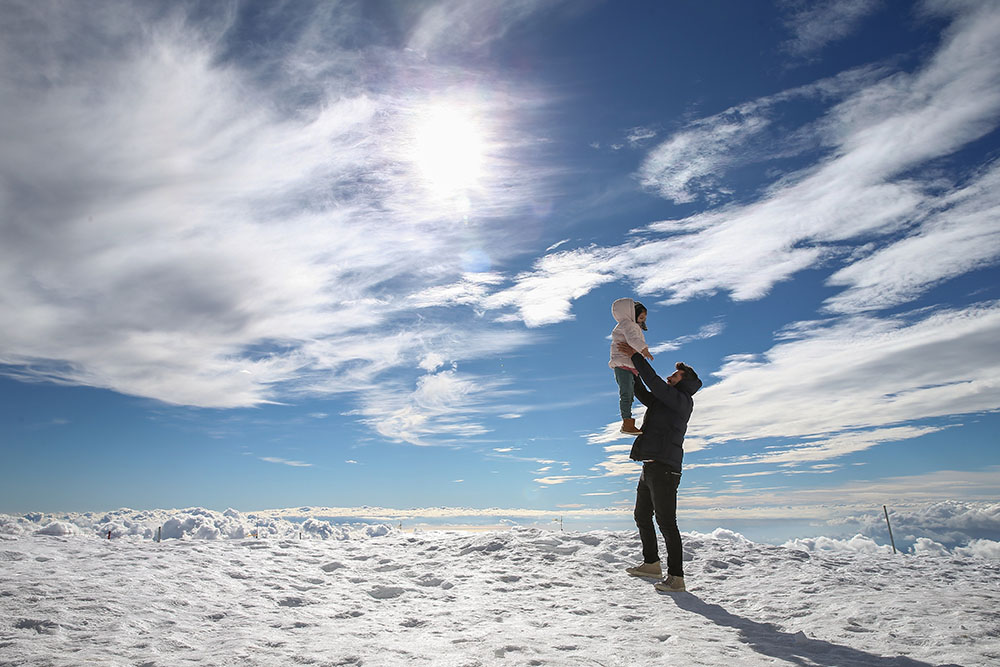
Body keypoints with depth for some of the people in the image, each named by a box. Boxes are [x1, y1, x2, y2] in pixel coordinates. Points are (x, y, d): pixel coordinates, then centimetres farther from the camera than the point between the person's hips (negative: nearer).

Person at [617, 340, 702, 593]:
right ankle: (651, 563, 30)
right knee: (642, 516, 18)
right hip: (650, 467, 10)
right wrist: (634, 376, 19)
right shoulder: (666, 401, 20)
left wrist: (636, 357, -11)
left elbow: (655, 384, -16)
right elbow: (645, 395, 33)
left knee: (666, 521, -10)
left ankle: (676, 576, -4)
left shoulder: (681, 400, -7)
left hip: (664, 468, -10)